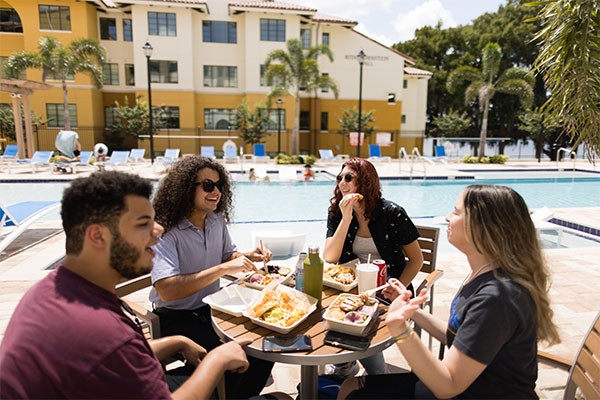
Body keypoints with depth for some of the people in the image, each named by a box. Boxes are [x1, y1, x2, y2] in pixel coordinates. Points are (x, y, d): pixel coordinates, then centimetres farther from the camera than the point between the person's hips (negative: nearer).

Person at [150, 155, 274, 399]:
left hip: (212, 307, 7)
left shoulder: (217, 219, 3)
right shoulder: (165, 231, -20)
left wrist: (248, 257, -4)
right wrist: (222, 269, -32)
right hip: (177, 317, -6)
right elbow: (167, 291, -31)